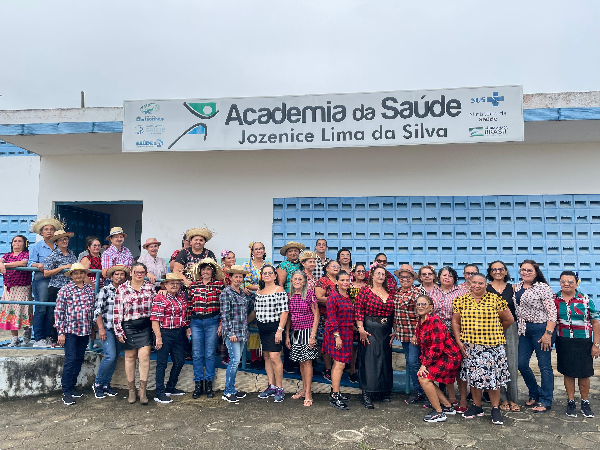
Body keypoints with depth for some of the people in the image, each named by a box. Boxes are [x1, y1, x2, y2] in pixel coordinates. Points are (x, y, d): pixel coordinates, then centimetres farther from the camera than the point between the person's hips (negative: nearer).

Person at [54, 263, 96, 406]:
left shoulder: (90, 289, 8)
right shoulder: (65, 290, -4)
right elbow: (58, 311, -5)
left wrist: (93, 329, 14)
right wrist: (60, 332, -9)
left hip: (85, 331, 5)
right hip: (70, 330, -4)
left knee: (79, 360, 11)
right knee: (70, 360, -6)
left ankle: (72, 387, 25)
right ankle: (66, 392, 4)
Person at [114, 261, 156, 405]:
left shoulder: (150, 287, 6)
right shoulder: (122, 289, 1)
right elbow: (117, 311, -1)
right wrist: (118, 331, -5)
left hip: (146, 327, 1)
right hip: (129, 327, -1)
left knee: (144, 355, -7)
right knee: (130, 357, 8)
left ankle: (142, 390, 3)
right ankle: (131, 390, 20)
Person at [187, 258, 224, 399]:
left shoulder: (219, 285, 1)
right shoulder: (193, 285, 7)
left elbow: (223, 306, 0)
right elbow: (188, 305, 8)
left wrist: (221, 324, -4)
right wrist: (187, 325, 6)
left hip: (212, 322, -2)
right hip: (196, 322, 2)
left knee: (210, 354, 4)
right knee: (197, 354, 5)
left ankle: (209, 384, 15)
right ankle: (198, 384, 16)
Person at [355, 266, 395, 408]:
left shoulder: (390, 291, 9)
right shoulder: (365, 290, -5)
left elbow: (394, 311, 12)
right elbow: (358, 309, -10)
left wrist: (394, 329, 7)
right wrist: (361, 329, -15)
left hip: (386, 331, 5)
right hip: (370, 330, -5)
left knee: (385, 359, 11)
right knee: (368, 359, -4)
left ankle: (383, 391, 26)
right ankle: (366, 394, 2)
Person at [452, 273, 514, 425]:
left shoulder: (495, 299, -2)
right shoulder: (461, 300, 5)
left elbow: (508, 319, 5)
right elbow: (455, 322, 7)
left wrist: (495, 332, 12)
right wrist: (459, 341, 0)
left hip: (492, 345, -2)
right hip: (469, 346, 2)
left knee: (493, 376, 0)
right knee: (473, 376, 8)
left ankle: (495, 409, 15)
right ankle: (476, 406, 23)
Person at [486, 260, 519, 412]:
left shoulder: (512, 288, 9)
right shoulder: (485, 288, 3)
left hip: (510, 328, 2)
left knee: (512, 364, -1)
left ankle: (513, 399, 11)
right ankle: (502, 398, 13)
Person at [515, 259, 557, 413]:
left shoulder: (543, 288, -9)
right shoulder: (517, 287, 10)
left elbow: (552, 312, -13)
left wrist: (548, 333, -19)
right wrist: (519, 327, 12)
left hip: (541, 329, -6)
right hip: (524, 330, 7)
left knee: (544, 365, 2)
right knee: (521, 363, 6)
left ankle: (546, 401, 15)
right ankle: (535, 393, 27)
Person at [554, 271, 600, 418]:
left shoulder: (586, 299, -5)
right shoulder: (554, 299, -1)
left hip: (583, 342, -1)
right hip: (563, 342, 1)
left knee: (584, 374, 7)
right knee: (568, 373, 9)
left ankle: (585, 402, 25)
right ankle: (571, 402, 23)